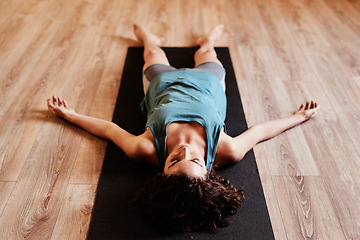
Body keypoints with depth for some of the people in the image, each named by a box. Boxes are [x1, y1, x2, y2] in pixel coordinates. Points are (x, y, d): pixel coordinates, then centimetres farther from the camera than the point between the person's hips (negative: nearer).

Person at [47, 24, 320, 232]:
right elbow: (259, 131, -26)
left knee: (154, 54, 34)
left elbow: (109, 128, -28)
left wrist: (70, 114, -13)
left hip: (164, 82, 0)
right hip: (207, 82, 0)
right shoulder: (228, 152, -47)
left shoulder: (147, 151, -49)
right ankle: (208, 39, 73)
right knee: (205, 53, 34)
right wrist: (299, 117, -8)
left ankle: (149, 39, 73)